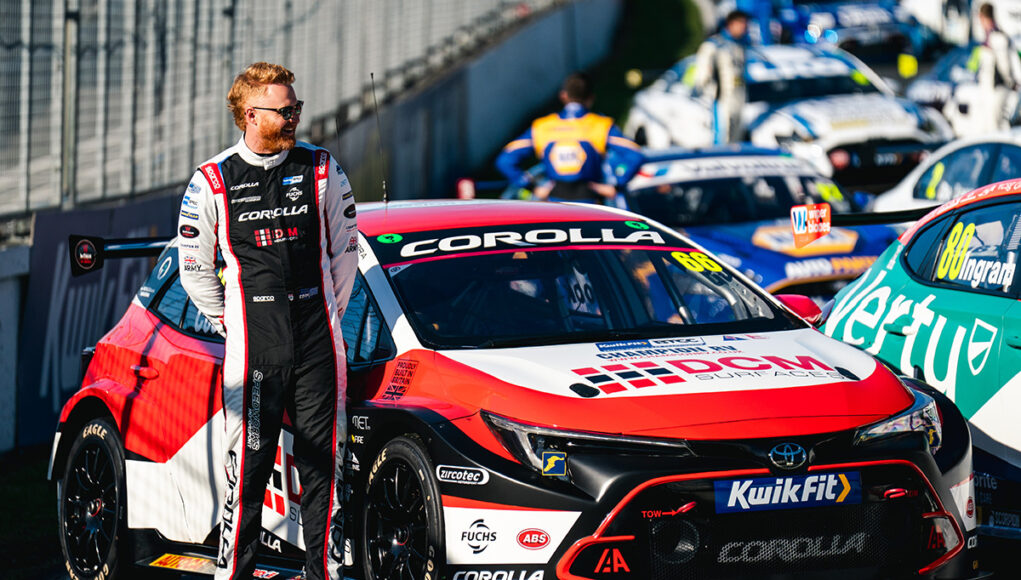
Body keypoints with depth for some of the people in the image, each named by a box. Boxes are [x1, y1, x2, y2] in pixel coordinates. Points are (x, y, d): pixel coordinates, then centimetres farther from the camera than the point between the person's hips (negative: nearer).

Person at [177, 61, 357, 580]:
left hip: (319, 345, 2)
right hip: (253, 349, -2)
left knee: (323, 461, 4)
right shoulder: (212, 182, -1)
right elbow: (194, 267, 9)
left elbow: (344, 247, 15)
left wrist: (330, 313, 13)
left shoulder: (321, 170, 5)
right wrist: (229, 322, 8)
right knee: (247, 465, -3)